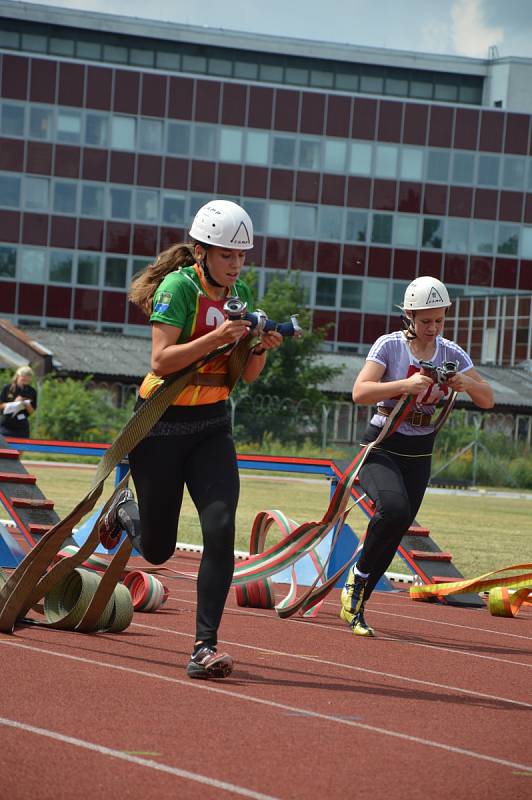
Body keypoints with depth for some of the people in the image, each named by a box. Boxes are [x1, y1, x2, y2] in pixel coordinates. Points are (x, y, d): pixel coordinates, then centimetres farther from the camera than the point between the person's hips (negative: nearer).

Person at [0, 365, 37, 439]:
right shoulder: (7, 388, -3)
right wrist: (14, 403, -16)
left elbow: (32, 412, 4)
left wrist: (27, 405, -18)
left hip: (22, 427, 1)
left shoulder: (31, 392, 1)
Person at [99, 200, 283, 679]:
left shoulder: (240, 293, 6)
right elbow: (162, 361, -22)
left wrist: (261, 348, -11)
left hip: (212, 426, 5)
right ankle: (124, 511, 43)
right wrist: (217, 337, -31)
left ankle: (206, 647, -12)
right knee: (157, 550, 7)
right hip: (162, 423, -4)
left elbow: (247, 375, 10)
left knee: (221, 530, -16)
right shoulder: (178, 286, -14)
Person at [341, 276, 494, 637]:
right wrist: (406, 384, -34)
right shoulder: (390, 345, -10)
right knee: (394, 508, -31)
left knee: (396, 530, 2)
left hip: (419, 455, 5)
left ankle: (356, 604, 16)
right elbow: (360, 392, -21)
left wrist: (468, 384, -20)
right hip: (382, 446, -4)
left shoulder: (452, 353, 1)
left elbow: (488, 400, 2)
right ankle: (359, 576, -9)